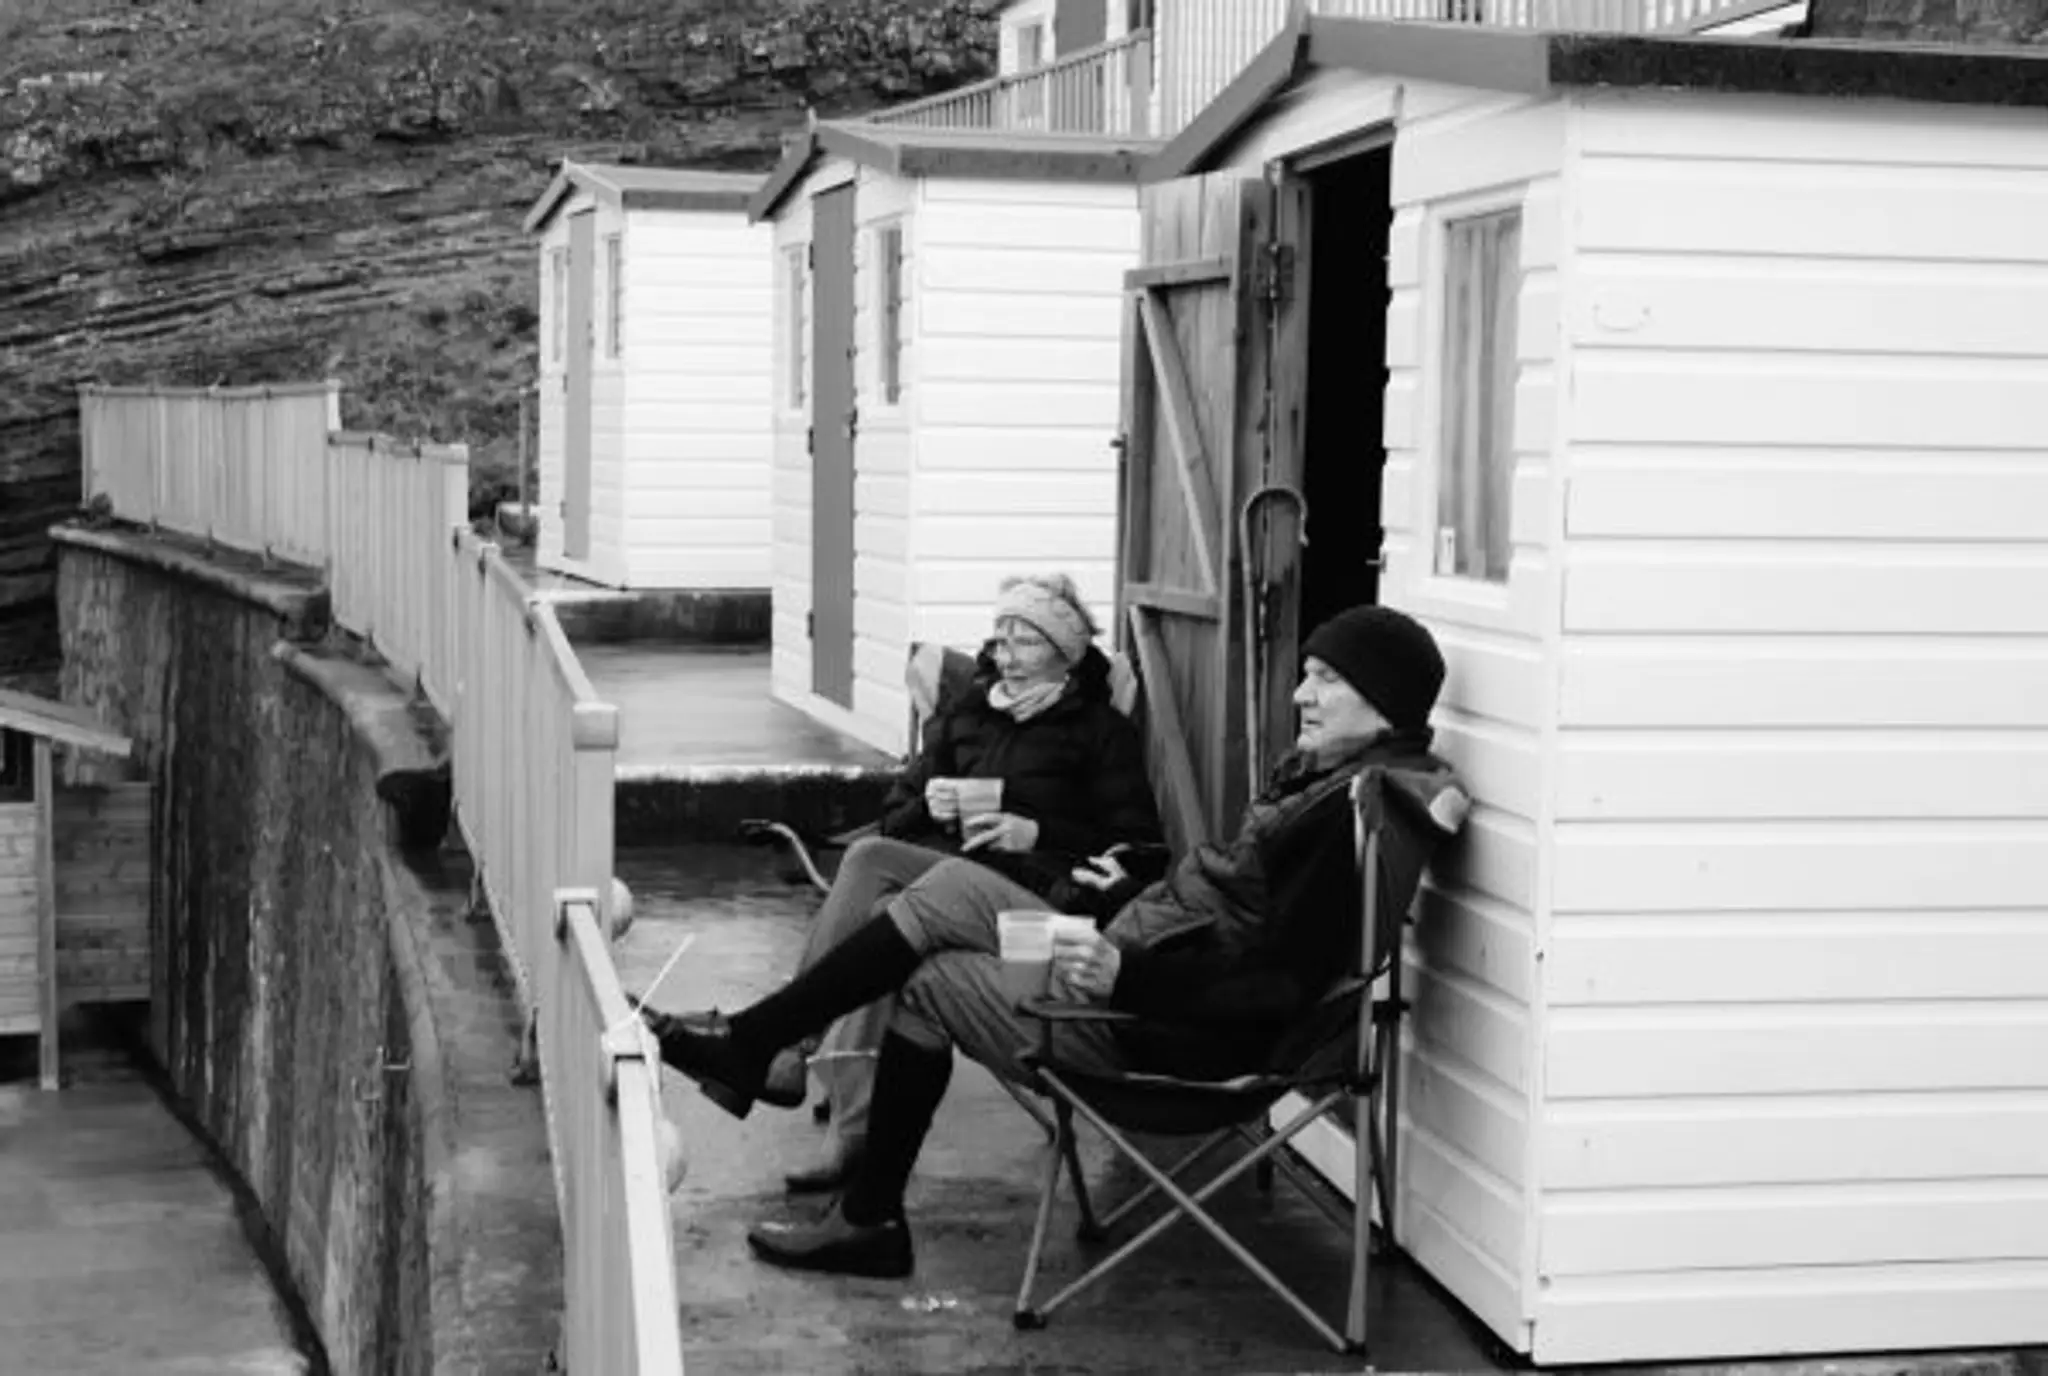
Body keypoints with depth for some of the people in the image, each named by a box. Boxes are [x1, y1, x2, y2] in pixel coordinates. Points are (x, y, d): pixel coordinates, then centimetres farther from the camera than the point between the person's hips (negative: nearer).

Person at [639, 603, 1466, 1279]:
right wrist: (1131, 893, 10)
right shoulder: (1328, 771, 9)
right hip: (1145, 960, 9)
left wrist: (1125, 975, -29)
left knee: (929, 982, -3)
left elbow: (1283, 988, -26)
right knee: (950, 890, 2)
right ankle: (747, 1044, 5)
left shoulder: (1363, 815, -21)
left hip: (1176, 1036, -9)